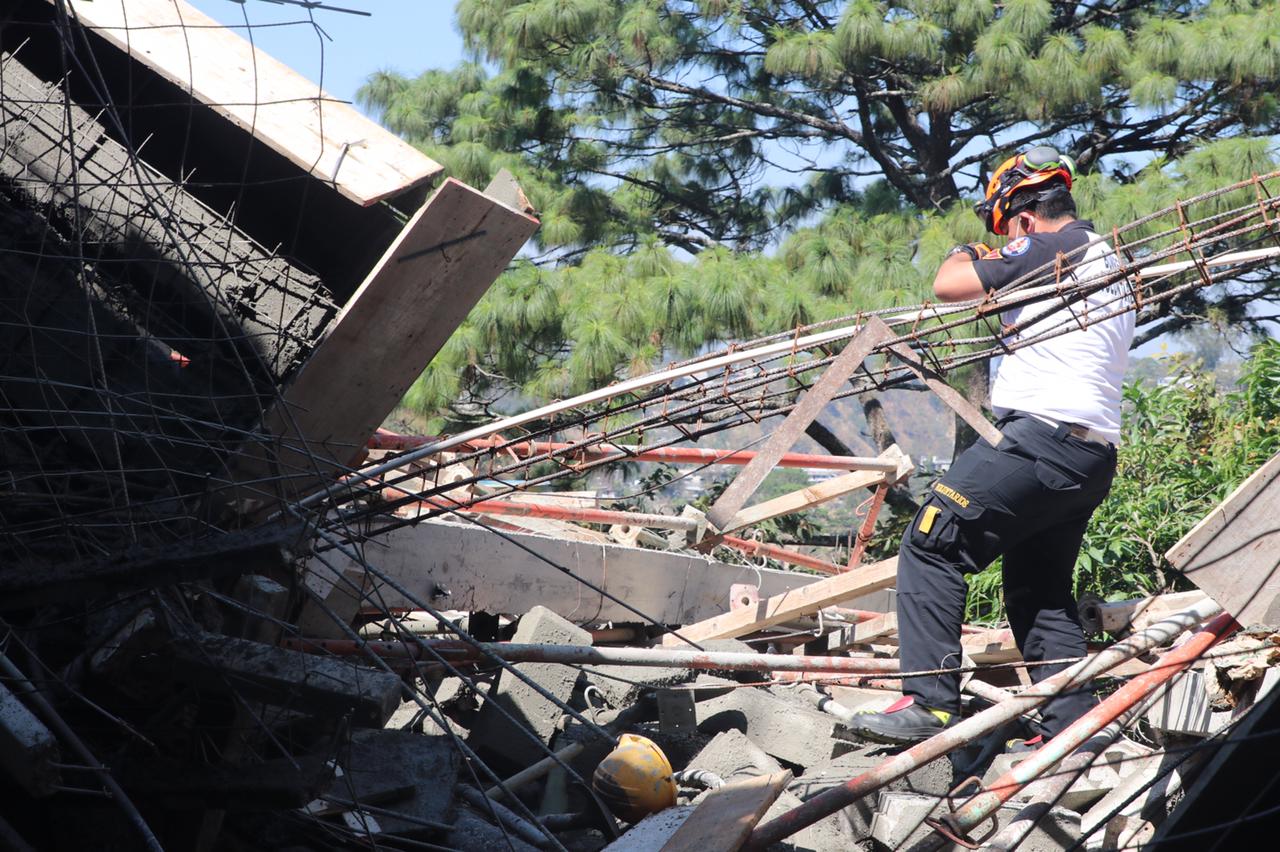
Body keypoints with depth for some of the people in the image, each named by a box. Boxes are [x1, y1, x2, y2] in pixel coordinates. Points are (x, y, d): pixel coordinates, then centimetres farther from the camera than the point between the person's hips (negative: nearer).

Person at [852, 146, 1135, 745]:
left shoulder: (1053, 247, -6)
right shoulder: (1113, 265, 24)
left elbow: (947, 286, -7)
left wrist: (964, 256, 15)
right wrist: (997, 271, 34)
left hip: (1038, 437, -10)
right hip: (1095, 456, 10)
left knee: (930, 547, -7)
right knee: (1042, 590, 17)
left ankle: (930, 702, -14)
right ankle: (1072, 730, 14)